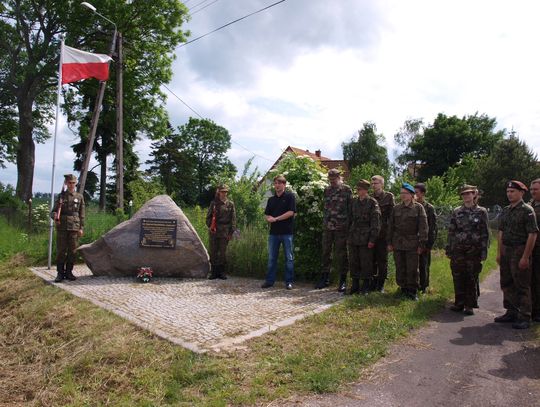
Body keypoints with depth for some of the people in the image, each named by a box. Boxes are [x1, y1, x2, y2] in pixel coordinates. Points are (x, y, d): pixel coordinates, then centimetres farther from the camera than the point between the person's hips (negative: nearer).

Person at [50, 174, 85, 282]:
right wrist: (55, 215, -17)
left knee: (72, 251, 3)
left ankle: (69, 272, 13)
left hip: (74, 227, 1)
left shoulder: (79, 197, 8)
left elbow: (82, 214, 8)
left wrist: (81, 228, 3)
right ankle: (60, 273, 9)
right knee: (60, 251, 1)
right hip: (62, 227, -1)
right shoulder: (61, 196, 6)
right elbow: (53, 211, 6)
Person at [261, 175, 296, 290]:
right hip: (274, 232, 5)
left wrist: (275, 219, -11)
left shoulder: (290, 196, -1)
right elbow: (267, 215, 15)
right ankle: (270, 280, 18)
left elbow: (291, 212, -12)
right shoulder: (271, 199, 15)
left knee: (289, 258, 3)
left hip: (287, 232, -5)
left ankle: (289, 281, 11)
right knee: (271, 258, 9)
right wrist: (269, 219, -9)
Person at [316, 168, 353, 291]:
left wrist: (348, 225, -7)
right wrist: (324, 223, 14)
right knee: (325, 252, 9)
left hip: (341, 227, -5)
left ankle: (343, 280, 12)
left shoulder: (346, 190, -2)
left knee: (341, 254, 1)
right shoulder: (327, 190, 12)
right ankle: (324, 278, 20)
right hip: (327, 226, 5)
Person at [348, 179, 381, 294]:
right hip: (353, 238, 5)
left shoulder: (372, 202, -6)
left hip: (365, 239, -5)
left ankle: (365, 287, 15)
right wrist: (348, 234, 12)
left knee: (366, 263, 2)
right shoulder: (354, 202, 10)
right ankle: (355, 285, 21)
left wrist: (372, 239, -12)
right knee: (353, 262, 9)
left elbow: (375, 222, -8)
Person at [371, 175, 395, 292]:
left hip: (383, 233, -3)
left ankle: (381, 284, 14)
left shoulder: (389, 196, 0)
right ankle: (373, 282, 18)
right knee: (372, 259, 6)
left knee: (382, 260, 4)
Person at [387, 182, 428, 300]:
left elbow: (423, 227, -5)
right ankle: (403, 289, 23)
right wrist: (390, 242, 6)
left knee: (412, 269, 1)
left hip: (412, 244, -3)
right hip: (398, 243, 3)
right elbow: (391, 226, 10)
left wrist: (421, 244, -9)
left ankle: (412, 291, 13)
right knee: (400, 268, 9)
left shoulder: (418, 208, -2)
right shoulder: (396, 208, 7)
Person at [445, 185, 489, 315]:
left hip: (474, 251, -2)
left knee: (472, 279, 4)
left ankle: (469, 305, 14)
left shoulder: (481, 212, 0)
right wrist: (449, 249, 6)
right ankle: (459, 303, 17)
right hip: (458, 251, 2)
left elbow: (485, 233, -1)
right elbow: (451, 232, 9)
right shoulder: (456, 212, 7)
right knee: (458, 278, 6)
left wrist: (484, 251, -6)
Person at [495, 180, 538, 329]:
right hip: (506, 251, 7)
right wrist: (499, 252, 11)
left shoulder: (527, 210, -9)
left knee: (522, 286, -1)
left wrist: (525, 257, -18)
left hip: (520, 251, -7)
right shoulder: (505, 211, 13)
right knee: (506, 283, 13)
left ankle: (524, 318, 8)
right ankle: (511, 312, 26)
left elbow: (532, 234, -15)